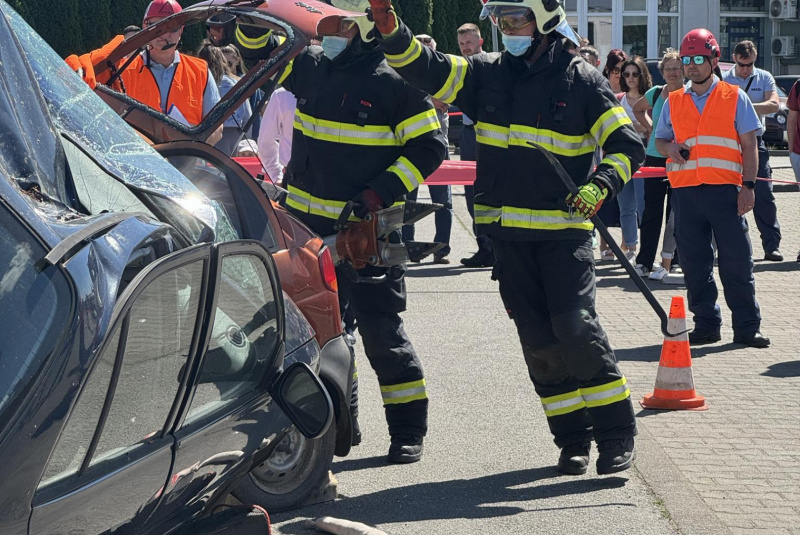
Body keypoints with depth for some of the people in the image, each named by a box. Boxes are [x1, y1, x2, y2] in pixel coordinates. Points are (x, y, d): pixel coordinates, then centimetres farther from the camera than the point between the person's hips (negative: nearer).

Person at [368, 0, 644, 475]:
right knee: (538, 339, 5)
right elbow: (426, 70, 4)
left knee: (575, 327, -15)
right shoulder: (487, 74, 8)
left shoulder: (582, 80, -3)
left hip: (565, 229, -4)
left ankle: (616, 431, -2)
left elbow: (628, 146, -4)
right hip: (508, 232, 4)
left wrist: (600, 187, -21)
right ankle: (573, 439, 15)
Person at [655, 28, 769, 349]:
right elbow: (660, 140, 21)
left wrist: (748, 185, -5)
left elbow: (749, 145, 5)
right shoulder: (673, 102, 14)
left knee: (737, 261, -3)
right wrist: (670, 148, -3)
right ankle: (706, 325, 14)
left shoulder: (735, 97, 6)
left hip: (725, 190, -3)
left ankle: (747, 328, 3)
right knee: (694, 262, 4)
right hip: (685, 190, 3)